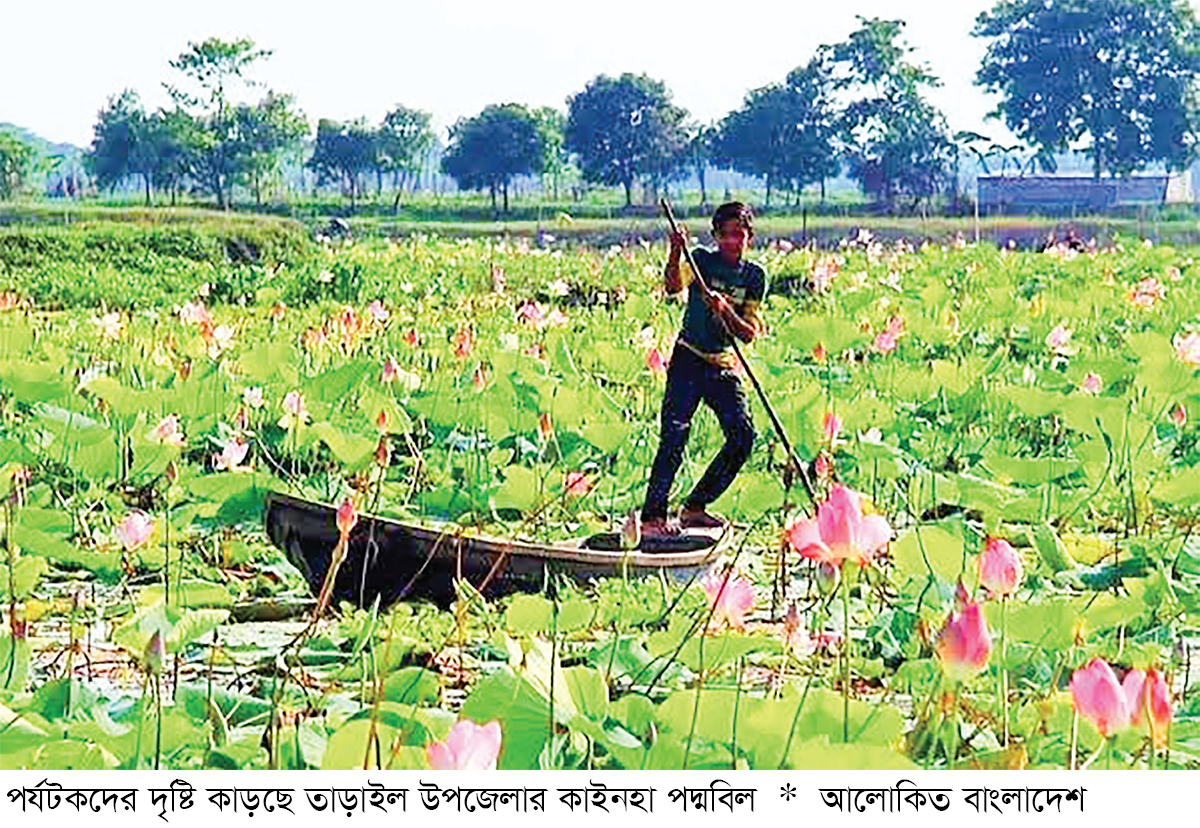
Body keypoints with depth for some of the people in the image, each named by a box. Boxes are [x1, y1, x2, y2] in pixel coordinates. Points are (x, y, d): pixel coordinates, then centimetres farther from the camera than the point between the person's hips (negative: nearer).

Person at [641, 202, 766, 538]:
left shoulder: (755, 276, 5)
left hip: (725, 366, 5)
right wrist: (676, 254, -41)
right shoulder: (702, 260, -4)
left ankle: (695, 507, 12)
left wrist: (726, 311, -18)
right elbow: (673, 287, -24)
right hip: (689, 360, -5)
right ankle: (652, 515, -17)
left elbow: (750, 334, 0)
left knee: (743, 437, -2)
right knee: (674, 436, -16)